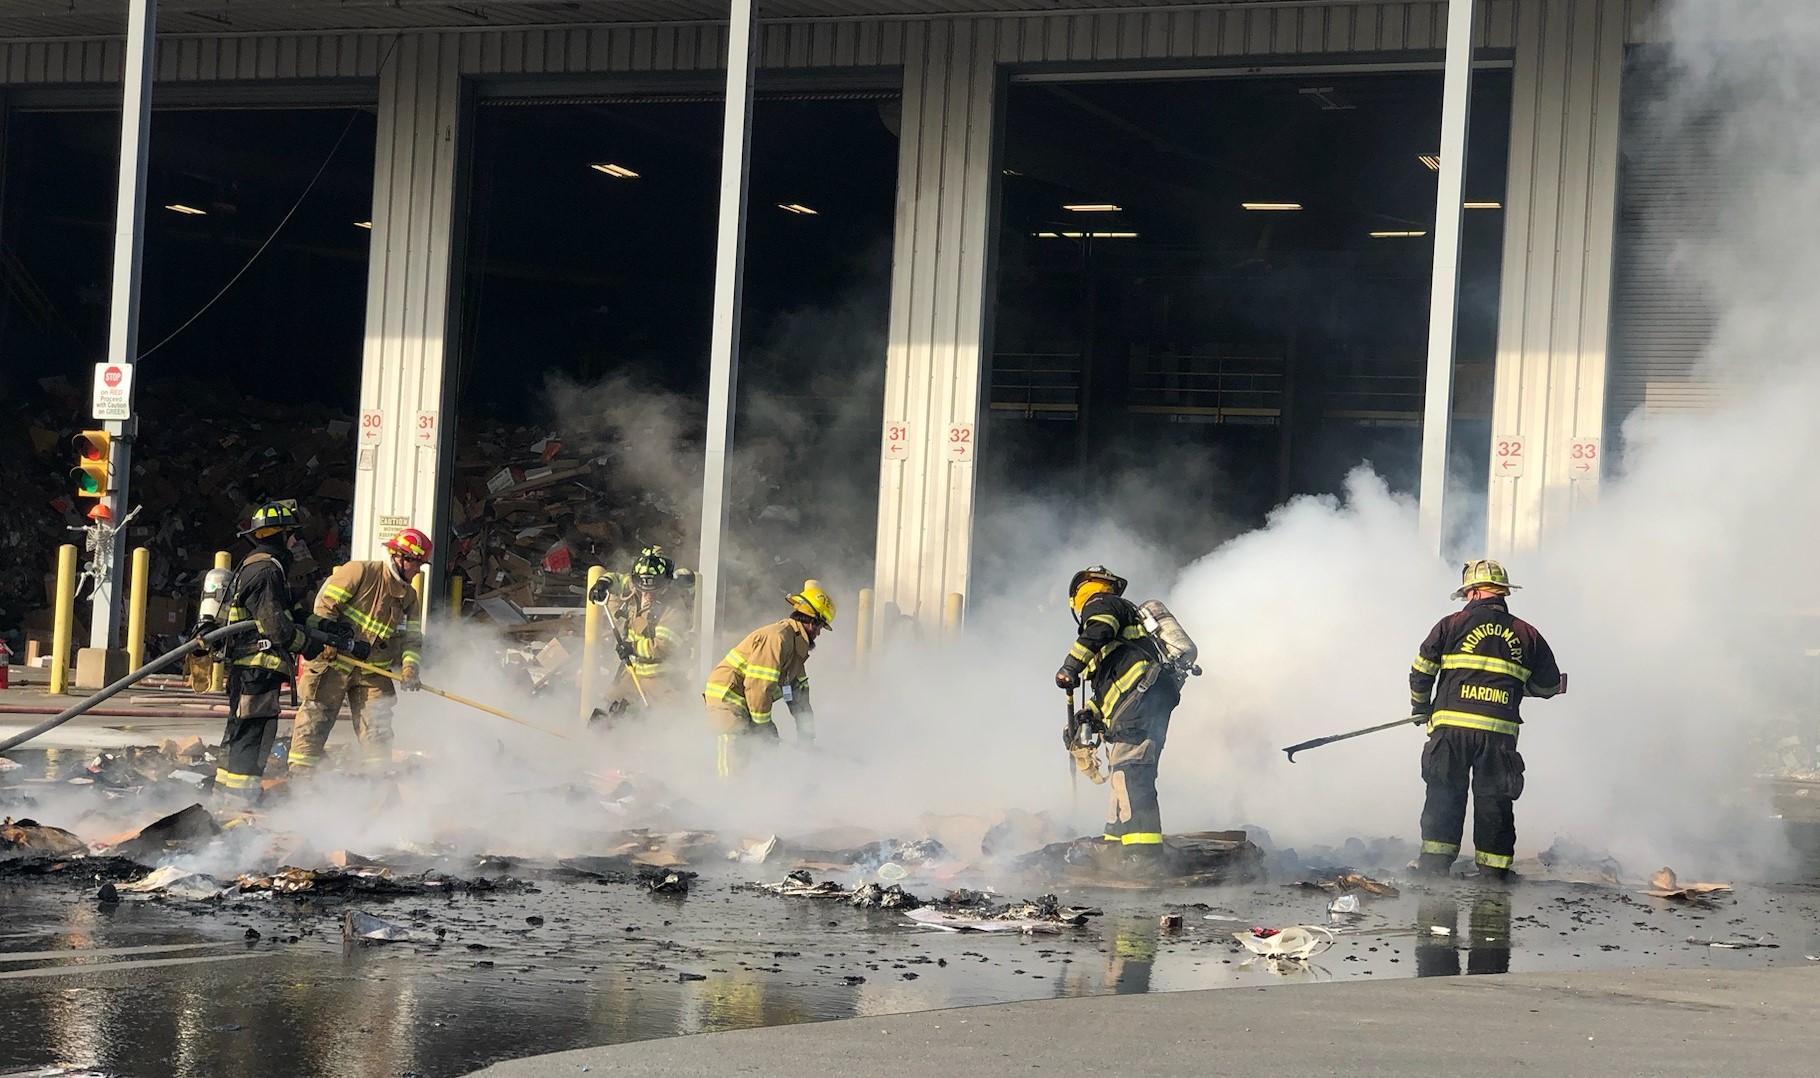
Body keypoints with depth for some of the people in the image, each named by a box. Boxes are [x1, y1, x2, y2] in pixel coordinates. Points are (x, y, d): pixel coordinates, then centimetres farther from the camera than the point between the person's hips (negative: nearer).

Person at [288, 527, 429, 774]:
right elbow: (325, 603, -11)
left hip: (373, 673, 5)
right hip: (333, 663, -5)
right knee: (314, 719, -3)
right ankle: (299, 773, 2)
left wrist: (410, 666, -12)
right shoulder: (359, 572, -9)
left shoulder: (408, 597, 10)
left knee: (377, 728, 1)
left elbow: (412, 638, 7)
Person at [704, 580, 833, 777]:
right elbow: (759, 686, -23)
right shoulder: (778, 637, -19)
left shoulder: (797, 646, 15)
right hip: (726, 696, -10)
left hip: (745, 701, 10)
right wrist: (764, 726, -15)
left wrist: (807, 736, 16)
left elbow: (799, 694, 19)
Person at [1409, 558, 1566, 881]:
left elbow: (1420, 671, 3)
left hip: (1452, 727, -1)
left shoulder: (1451, 625, 3)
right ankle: (1494, 874, 10)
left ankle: (1434, 865, 3)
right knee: (1495, 804, 8)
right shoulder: (1526, 634, 10)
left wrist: (1420, 708, 20)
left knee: (1444, 797, 7)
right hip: (1500, 732, 1)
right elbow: (1549, 685, 17)